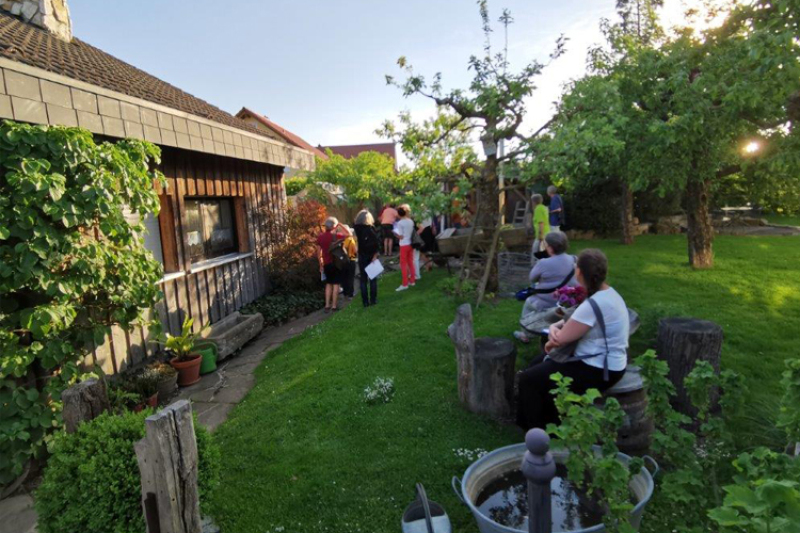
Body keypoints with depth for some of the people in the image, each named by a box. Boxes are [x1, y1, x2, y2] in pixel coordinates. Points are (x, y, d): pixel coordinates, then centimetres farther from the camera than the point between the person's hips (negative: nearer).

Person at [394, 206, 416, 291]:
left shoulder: (400, 223, -14)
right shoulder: (411, 221, 4)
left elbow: (401, 236, -15)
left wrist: (395, 233, 1)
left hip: (404, 245, -6)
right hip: (411, 243, 6)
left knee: (403, 264, -1)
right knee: (410, 262, 14)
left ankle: (405, 284, -2)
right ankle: (412, 281, 21)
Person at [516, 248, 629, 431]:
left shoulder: (594, 304, -29)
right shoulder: (607, 293, 5)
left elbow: (561, 338, -24)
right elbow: (573, 322, 11)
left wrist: (552, 341, -1)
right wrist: (555, 326, -9)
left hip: (599, 371, -10)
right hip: (605, 363, 10)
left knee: (529, 379, -7)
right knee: (539, 364, 18)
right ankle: (549, 420, 28)